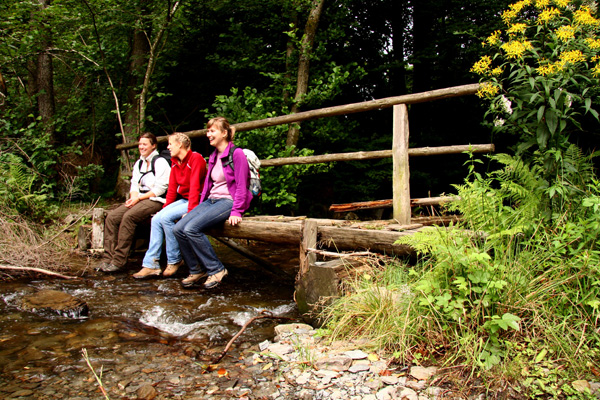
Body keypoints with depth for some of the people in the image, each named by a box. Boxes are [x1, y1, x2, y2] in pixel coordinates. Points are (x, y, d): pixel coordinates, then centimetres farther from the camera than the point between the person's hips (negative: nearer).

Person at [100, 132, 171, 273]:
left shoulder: (160, 162, -4)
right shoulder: (139, 163, 21)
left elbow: (159, 189, -12)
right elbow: (134, 185, 17)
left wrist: (139, 198, -13)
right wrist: (133, 197, -5)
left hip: (155, 201, -8)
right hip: (139, 200, 8)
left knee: (128, 217, -31)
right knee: (111, 217, -14)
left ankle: (119, 261, -27)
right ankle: (109, 258, -16)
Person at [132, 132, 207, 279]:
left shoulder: (196, 158, -13)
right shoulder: (175, 162, 14)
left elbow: (195, 187, -21)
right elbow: (172, 188, 14)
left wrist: (190, 211, -27)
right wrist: (165, 208, 5)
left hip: (197, 201, -8)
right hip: (183, 200, 8)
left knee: (166, 217, -24)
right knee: (156, 219, -9)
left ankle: (174, 260, -9)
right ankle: (151, 265, -7)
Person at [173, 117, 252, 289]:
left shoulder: (236, 154, -7)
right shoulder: (213, 157, 18)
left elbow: (241, 186, -12)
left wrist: (236, 211, -19)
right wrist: (198, 208, 15)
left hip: (228, 201, -8)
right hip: (211, 200, 8)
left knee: (191, 228, -26)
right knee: (178, 229, -11)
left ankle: (216, 269, -11)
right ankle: (196, 269, 6)